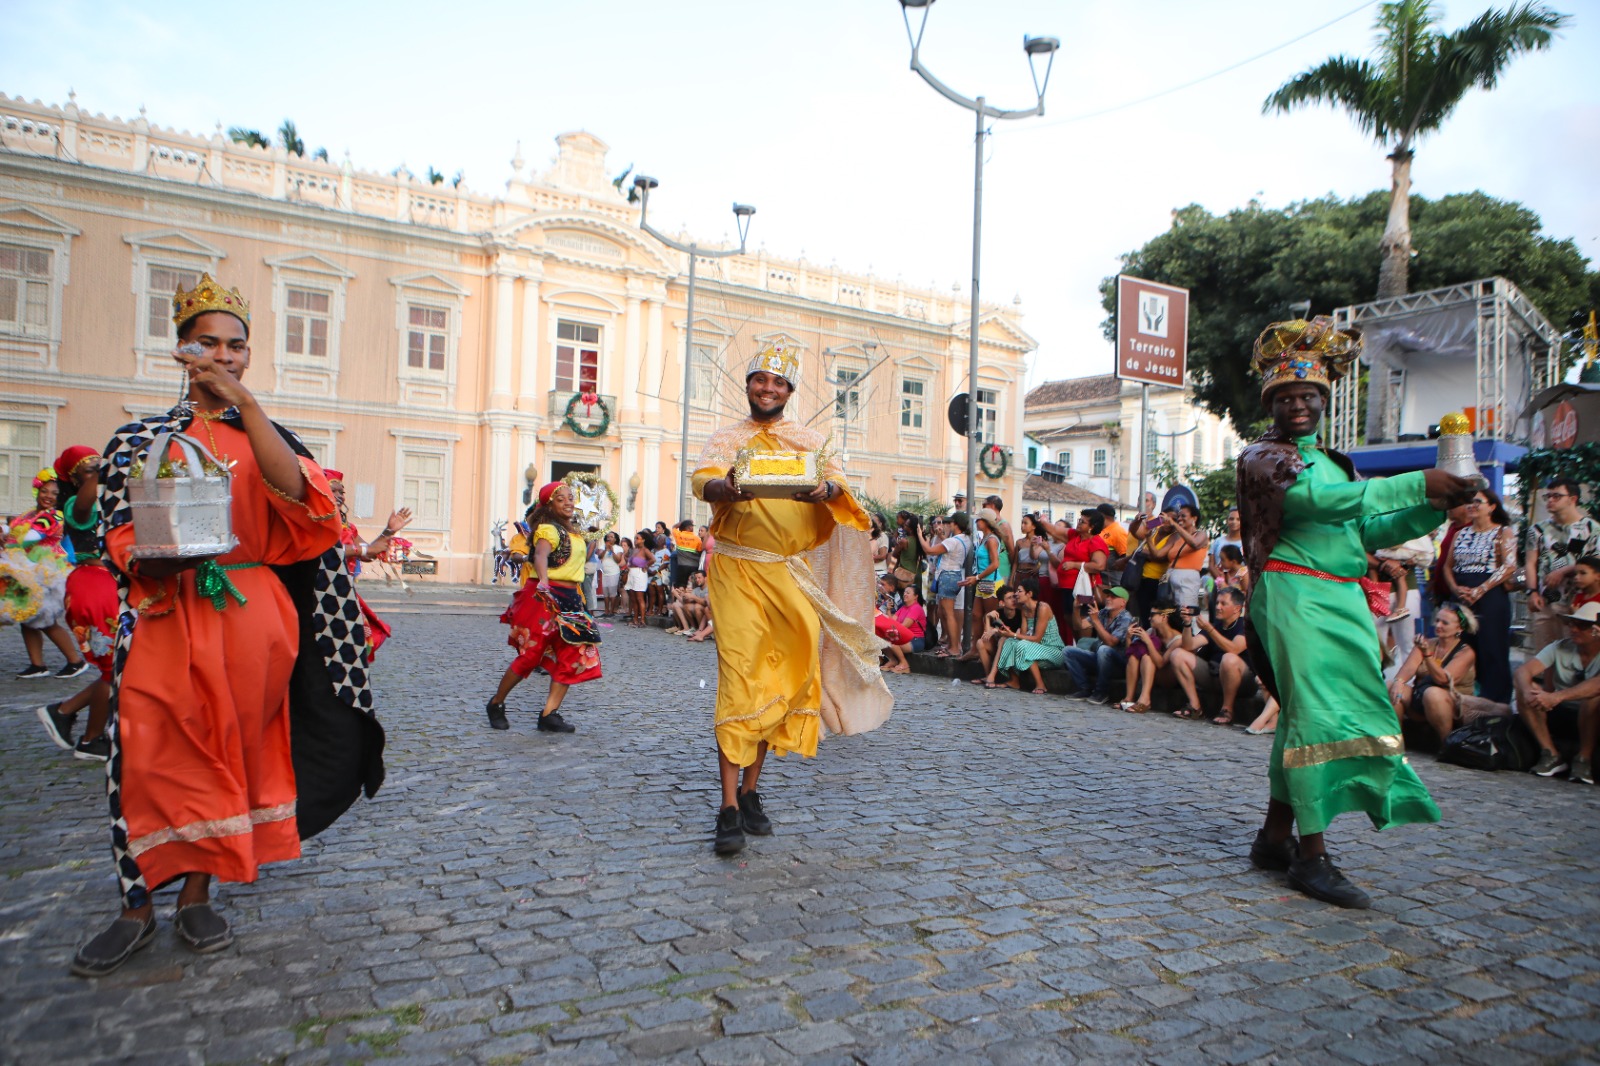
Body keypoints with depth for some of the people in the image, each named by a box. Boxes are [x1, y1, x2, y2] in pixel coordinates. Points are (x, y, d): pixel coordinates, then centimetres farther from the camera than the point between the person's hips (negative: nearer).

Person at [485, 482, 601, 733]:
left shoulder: (574, 529, 16)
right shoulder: (549, 529, -11)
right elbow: (540, 556, -33)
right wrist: (543, 582, -49)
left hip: (569, 599, 8)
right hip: (544, 598, -8)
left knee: (574, 655, -1)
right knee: (530, 655, -4)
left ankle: (550, 714, 3)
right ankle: (496, 704, 17)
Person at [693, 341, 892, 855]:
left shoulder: (810, 440, 15)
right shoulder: (727, 438, 10)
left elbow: (838, 483, -2)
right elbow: (703, 481, -9)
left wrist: (824, 490, -27)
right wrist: (725, 487, -33)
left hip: (792, 573, 3)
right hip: (738, 569, -2)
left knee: (777, 678, 7)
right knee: (738, 678, -10)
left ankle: (750, 789, 22)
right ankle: (730, 809, -7)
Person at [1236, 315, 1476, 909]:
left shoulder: (1331, 461, 22)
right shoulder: (1264, 456, -3)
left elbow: (1370, 531, 20)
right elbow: (1318, 500, -21)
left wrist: (1437, 508, 6)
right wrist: (1417, 485, -22)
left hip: (1341, 602, 8)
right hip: (1293, 597, -8)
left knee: (1306, 718, 9)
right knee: (1318, 716, -11)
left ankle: (1275, 837, 18)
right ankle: (1311, 856, -6)